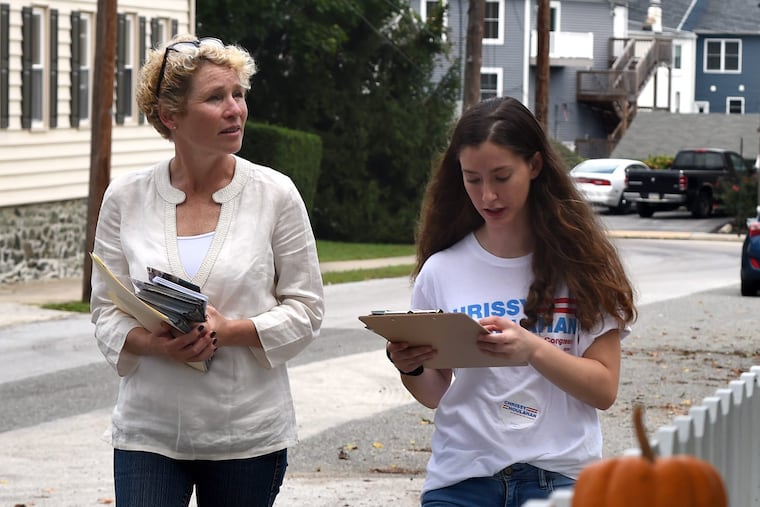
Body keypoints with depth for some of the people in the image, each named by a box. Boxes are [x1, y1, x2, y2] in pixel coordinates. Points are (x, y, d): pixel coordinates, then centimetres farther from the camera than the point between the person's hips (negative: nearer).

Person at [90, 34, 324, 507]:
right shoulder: (126, 197, 2)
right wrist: (151, 343, -16)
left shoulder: (275, 193, -2)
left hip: (249, 434, 0)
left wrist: (231, 331, -17)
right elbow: (106, 311, 5)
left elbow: (306, 310, 0)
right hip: (149, 432, 0)